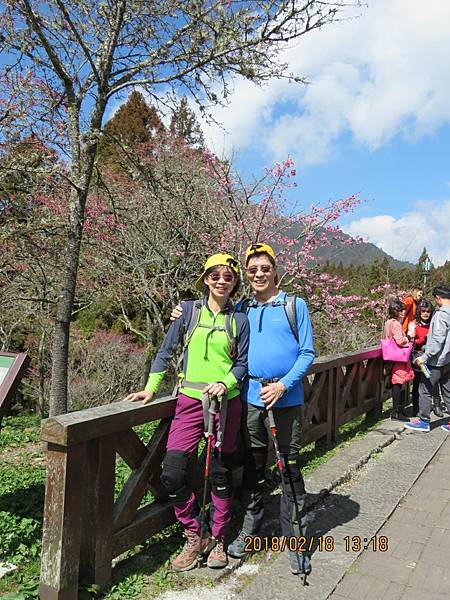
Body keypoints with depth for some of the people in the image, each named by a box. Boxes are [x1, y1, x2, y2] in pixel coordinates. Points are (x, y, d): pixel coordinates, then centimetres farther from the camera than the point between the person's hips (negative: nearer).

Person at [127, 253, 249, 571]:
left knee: (221, 474, 9)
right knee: (172, 472, -6)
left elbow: (243, 363, 4)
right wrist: (151, 387, 5)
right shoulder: (190, 310, 4)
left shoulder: (240, 319, 3)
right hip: (190, 401, 1)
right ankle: (195, 537, 17)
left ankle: (217, 540, 30)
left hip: (226, 403, 0)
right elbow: (166, 350, 7)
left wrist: (225, 383, -14)